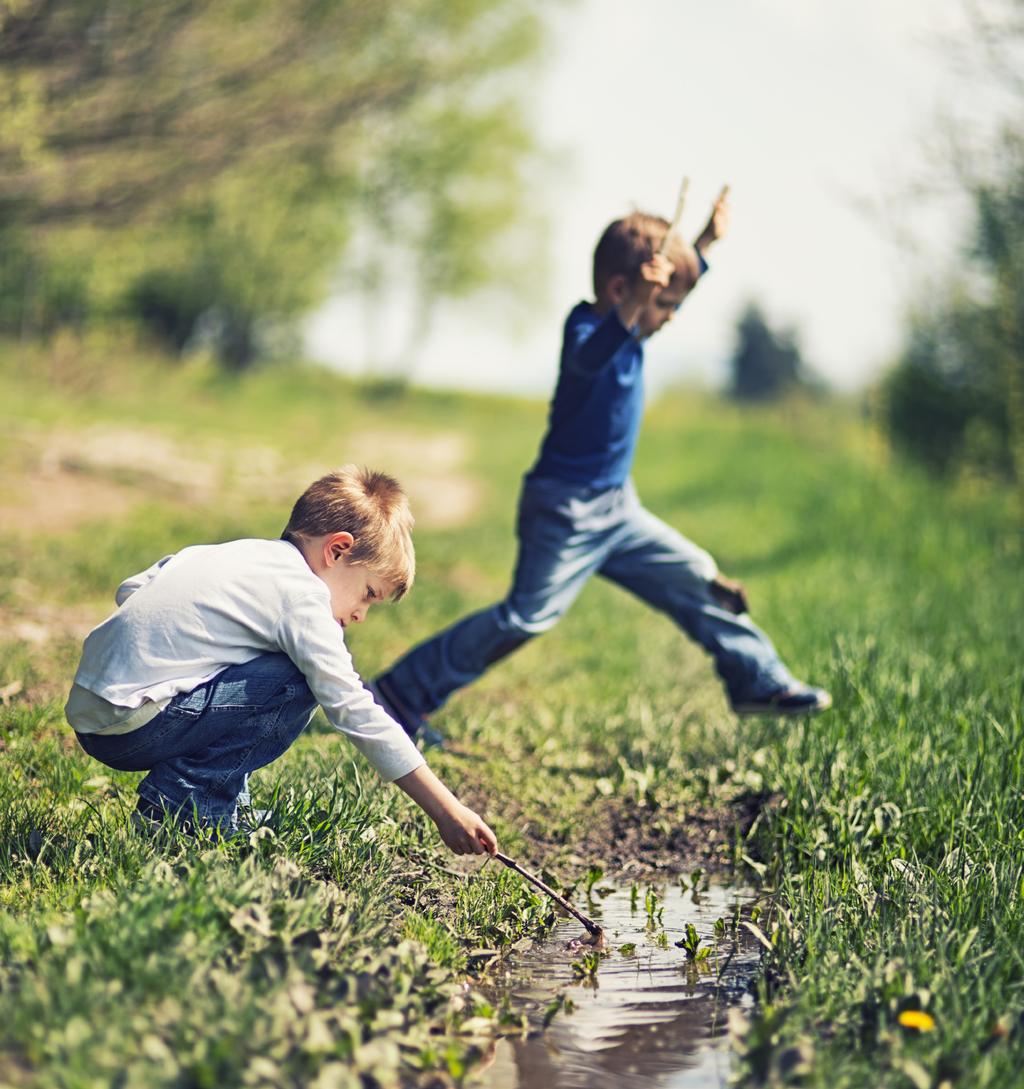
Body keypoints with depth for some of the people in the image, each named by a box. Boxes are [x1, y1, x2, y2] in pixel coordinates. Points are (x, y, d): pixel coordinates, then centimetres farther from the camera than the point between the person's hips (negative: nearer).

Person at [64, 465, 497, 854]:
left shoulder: (228, 553, 14)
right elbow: (356, 713, -14)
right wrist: (446, 811, -12)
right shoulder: (302, 596, -11)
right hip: (130, 727, -9)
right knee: (296, 687, -11)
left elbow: (129, 590, 20)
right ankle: (183, 803, -5)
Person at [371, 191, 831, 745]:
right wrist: (637, 304, -63)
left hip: (615, 509, 9)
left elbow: (674, 288, 31)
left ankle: (759, 682, 27)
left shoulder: (627, 327, 6)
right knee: (526, 616, -10)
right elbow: (592, 358, -49)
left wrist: (706, 242, 30)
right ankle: (399, 693, -3)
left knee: (696, 581, 12)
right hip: (566, 512, -9)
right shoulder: (587, 330, -21)